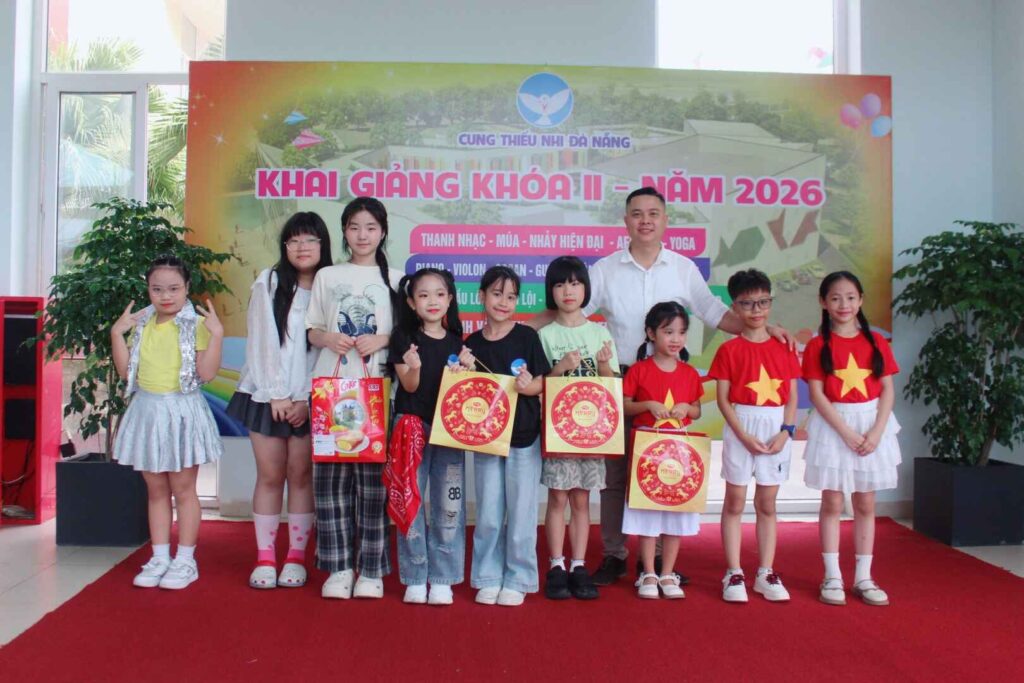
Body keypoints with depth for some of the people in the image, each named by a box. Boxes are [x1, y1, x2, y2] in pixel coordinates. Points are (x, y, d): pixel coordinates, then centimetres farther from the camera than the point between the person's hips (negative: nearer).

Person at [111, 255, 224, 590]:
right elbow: (126, 371, 5)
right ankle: (160, 557, 21)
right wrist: (117, 333, 0)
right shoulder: (141, 325, 8)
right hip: (147, 411, 5)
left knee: (183, 489, 4)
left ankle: (185, 560, 14)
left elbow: (207, 373, -15)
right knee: (156, 490, 12)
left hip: (182, 412, -5)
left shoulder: (196, 324, -8)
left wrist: (216, 333, -21)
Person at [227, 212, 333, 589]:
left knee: (301, 474, 2)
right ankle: (264, 557, 12)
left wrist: (307, 400, -9)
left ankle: (296, 556, 12)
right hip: (267, 395, 0)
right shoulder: (268, 283, 2)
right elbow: (260, 342, -2)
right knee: (270, 475, 3)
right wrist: (277, 396, -7)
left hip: (310, 400, 0)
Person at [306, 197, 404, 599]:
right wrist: (328, 338, -8)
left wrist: (382, 340, -11)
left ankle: (371, 569, 6)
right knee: (330, 475, -1)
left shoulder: (394, 278, 10)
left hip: (377, 387, -1)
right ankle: (339, 566, 9)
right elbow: (311, 331, 13)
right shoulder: (327, 276, 13)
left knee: (372, 476, -3)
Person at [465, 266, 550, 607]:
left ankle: (518, 579, 19)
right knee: (488, 514, 8)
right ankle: (488, 578, 23)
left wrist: (529, 386, -24)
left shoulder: (527, 336, -3)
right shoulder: (472, 344, 4)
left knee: (521, 512, 5)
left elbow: (545, 383, -4)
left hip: (524, 437, -2)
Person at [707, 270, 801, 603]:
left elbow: (792, 397, 5)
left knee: (767, 504, 10)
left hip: (776, 429, 2)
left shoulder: (784, 348, 6)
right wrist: (744, 436, -14)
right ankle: (733, 574, 12)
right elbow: (723, 399, -5)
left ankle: (766, 574, 19)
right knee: (734, 503, 4)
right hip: (740, 428, -2)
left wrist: (785, 432, -8)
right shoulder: (729, 350, -2)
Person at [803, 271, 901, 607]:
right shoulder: (818, 346, -3)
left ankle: (863, 578, 17)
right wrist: (847, 432, -16)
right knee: (832, 504, 2)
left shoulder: (876, 342, 4)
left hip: (872, 426, 2)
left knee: (866, 505, 8)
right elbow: (817, 395, -8)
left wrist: (876, 432, -11)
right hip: (832, 428, -2)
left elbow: (887, 390, 2)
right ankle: (832, 578, 10)